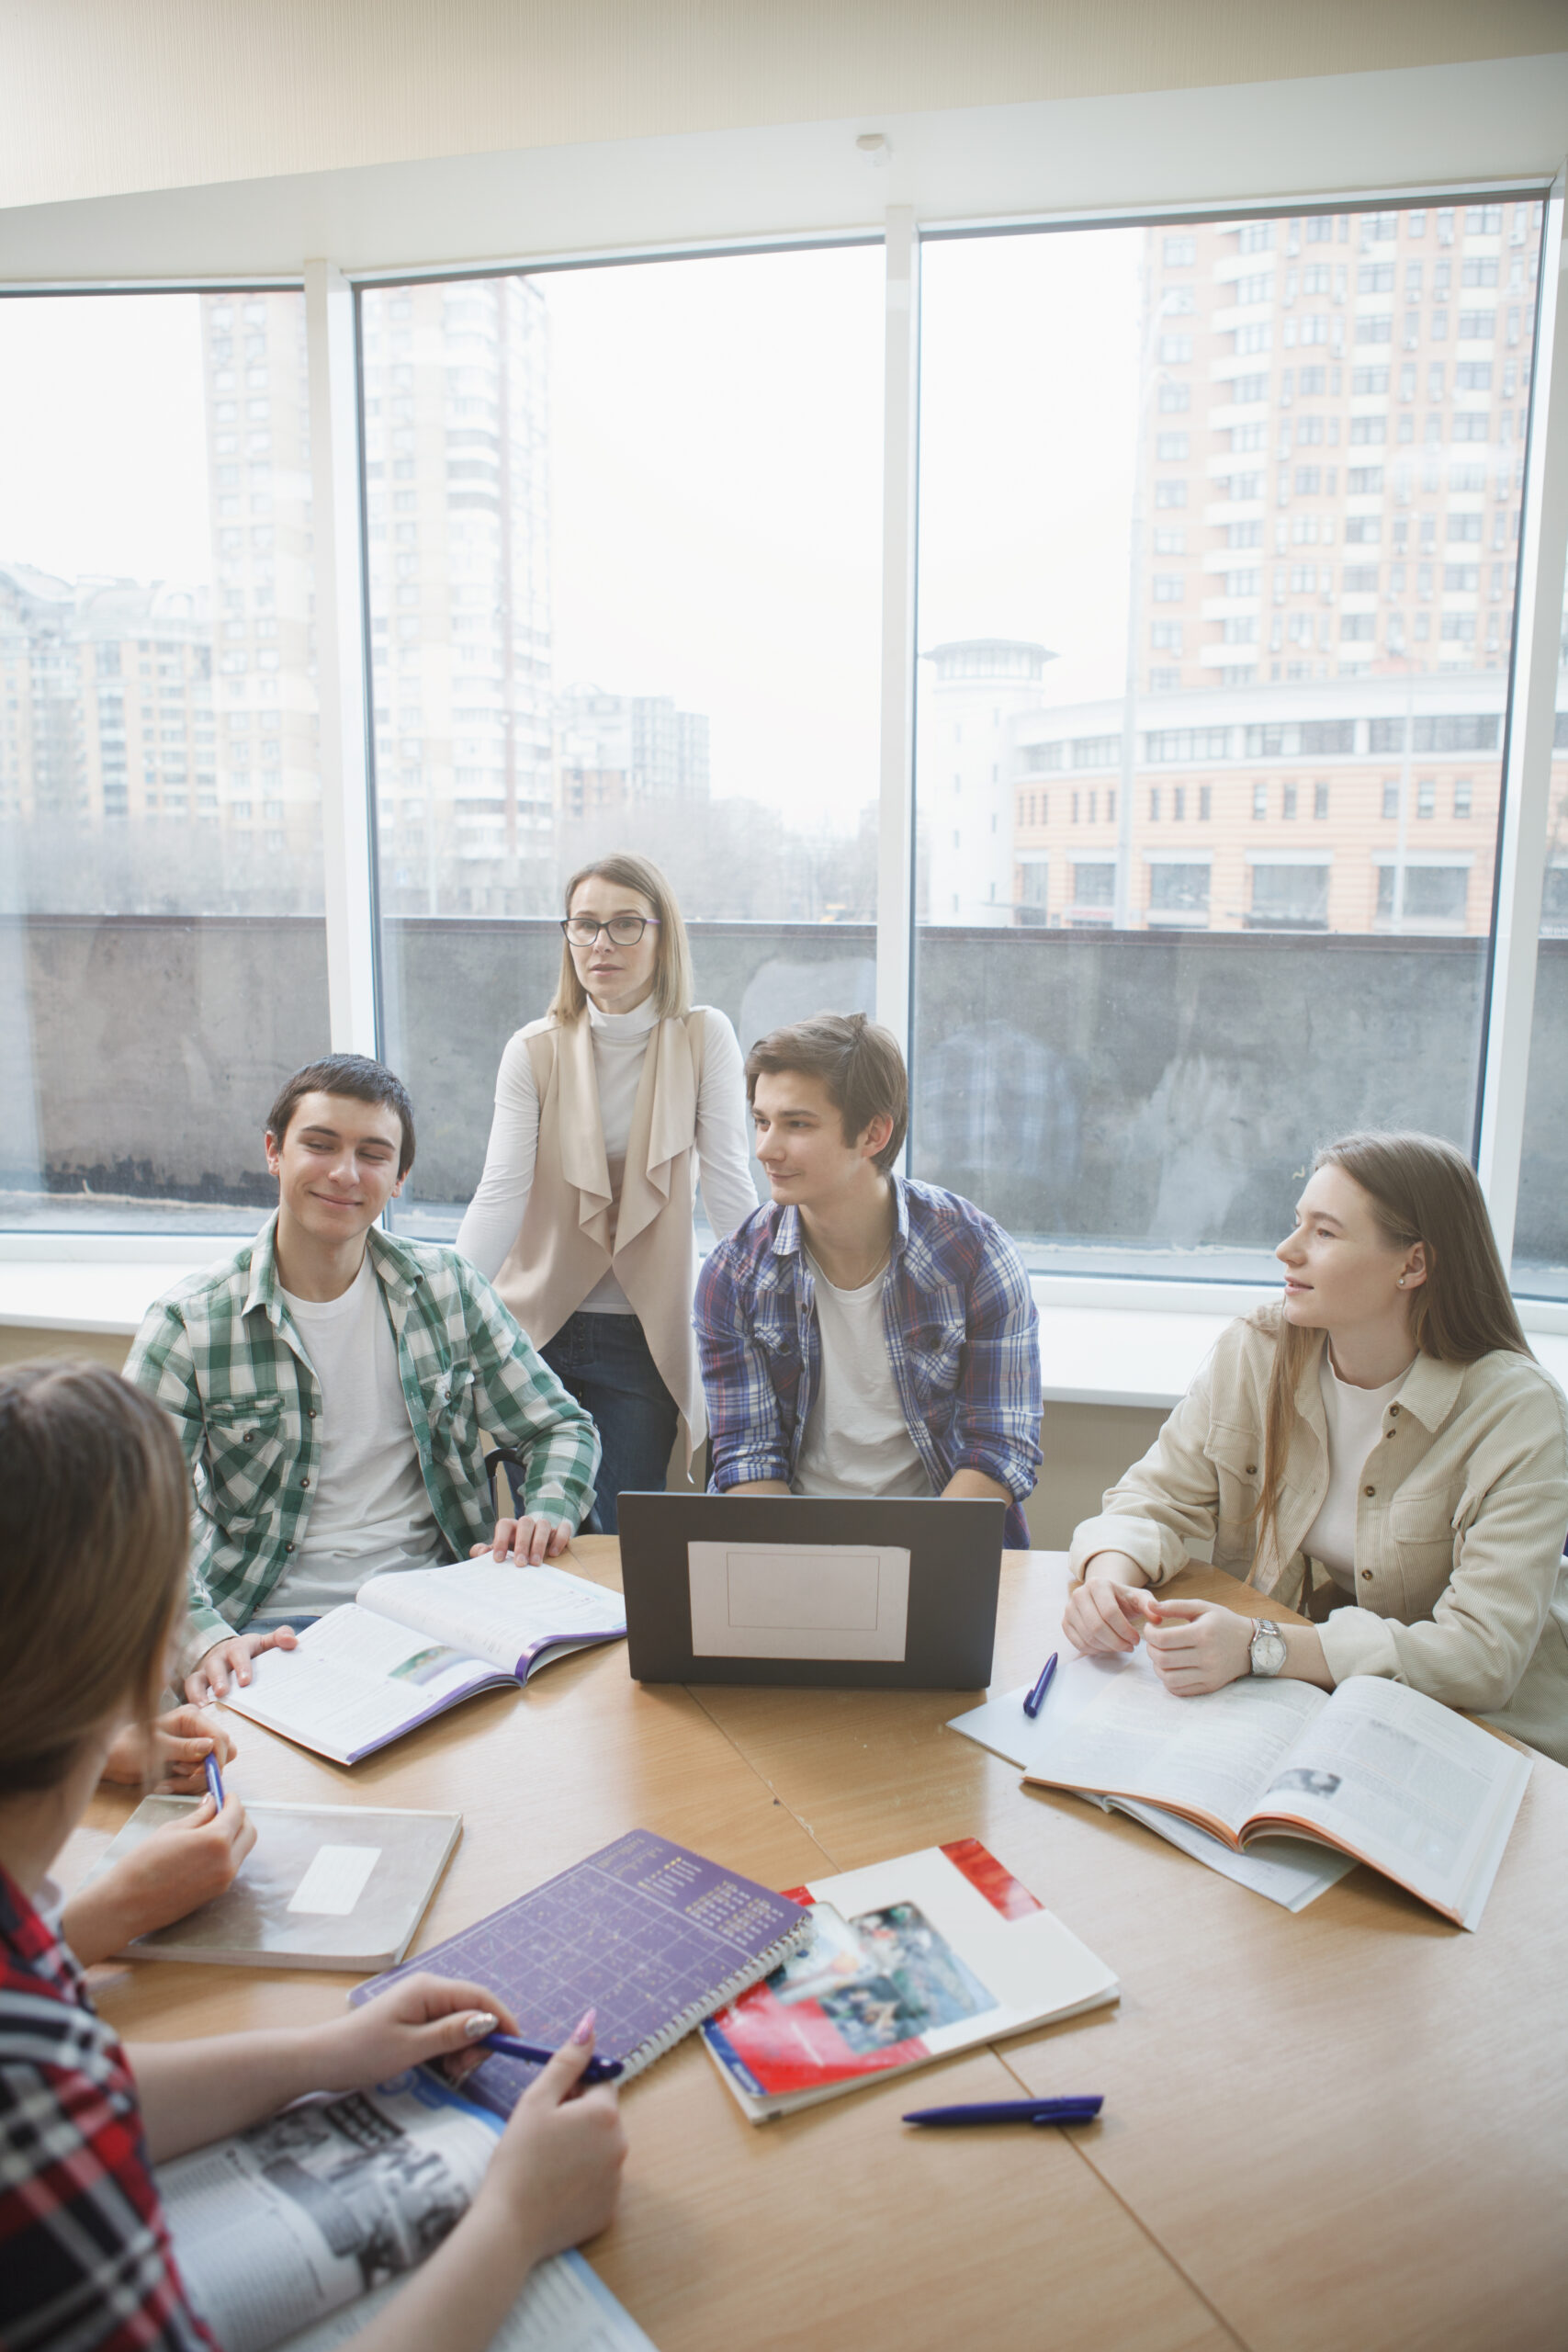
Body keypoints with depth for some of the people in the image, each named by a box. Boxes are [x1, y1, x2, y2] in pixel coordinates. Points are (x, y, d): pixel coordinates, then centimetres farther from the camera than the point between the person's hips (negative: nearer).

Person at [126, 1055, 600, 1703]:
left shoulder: (448, 1289, 4)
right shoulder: (189, 1324, -5)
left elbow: (562, 1428, 11)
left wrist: (546, 1513, -11)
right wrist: (204, 1639, -29)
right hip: (273, 1627, -2)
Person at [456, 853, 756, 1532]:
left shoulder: (704, 1038, -4)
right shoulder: (534, 1050, -3)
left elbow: (728, 1188, -8)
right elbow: (501, 1192, -12)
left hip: (645, 1332, -1)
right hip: (535, 1323, 1)